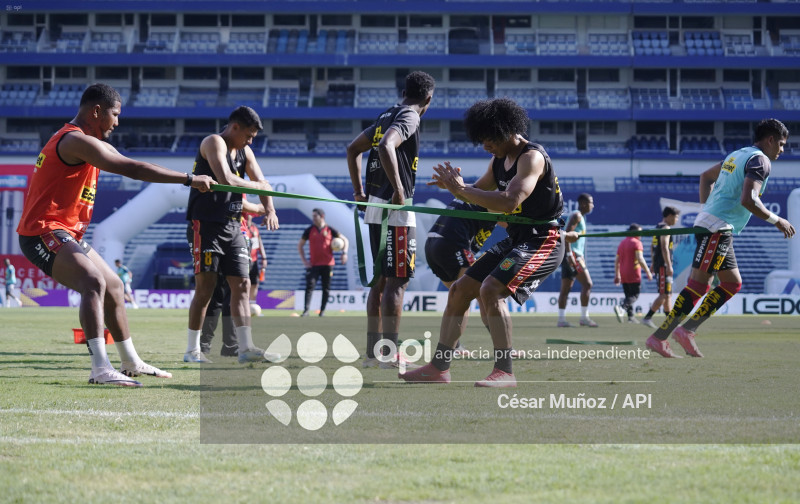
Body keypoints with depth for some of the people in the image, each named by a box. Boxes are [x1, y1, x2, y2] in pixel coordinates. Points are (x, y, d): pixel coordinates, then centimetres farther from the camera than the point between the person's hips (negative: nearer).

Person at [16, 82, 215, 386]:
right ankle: (100, 369, -38)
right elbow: (133, 170, -25)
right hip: (44, 233, -11)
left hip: (66, 234, 11)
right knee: (94, 282, -30)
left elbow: (129, 168, 22)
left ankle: (131, 363, 31)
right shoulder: (78, 141, -18)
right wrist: (188, 179, -23)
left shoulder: (88, 142, 16)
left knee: (113, 286, 18)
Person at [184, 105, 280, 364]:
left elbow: (261, 182, 13)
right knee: (205, 287, -6)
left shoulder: (244, 151, 16)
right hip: (206, 224, -8)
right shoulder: (214, 142, -10)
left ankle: (246, 348, -2)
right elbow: (226, 180, -23)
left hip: (232, 226, 8)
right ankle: (192, 350, 2)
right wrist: (256, 186, -9)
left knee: (242, 285, 0)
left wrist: (270, 210, -6)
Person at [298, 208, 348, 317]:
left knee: (326, 288, 4)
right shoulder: (309, 230, 6)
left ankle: (322, 310, 13)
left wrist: (344, 253, -7)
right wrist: (304, 260, 2)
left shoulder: (329, 230, 3)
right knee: (310, 285, -13)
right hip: (313, 264, 0)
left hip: (327, 264, 0)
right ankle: (306, 310, -17)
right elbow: (300, 245, 13)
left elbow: (345, 240, 9)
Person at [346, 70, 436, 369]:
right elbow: (386, 147, -28)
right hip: (395, 210, -9)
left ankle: (373, 352, 16)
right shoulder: (409, 118, -9)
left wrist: (359, 192, 22)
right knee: (397, 281, -7)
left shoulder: (387, 116, 17)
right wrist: (398, 190, -25)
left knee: (381, 280, 14)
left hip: (375, 207, 9)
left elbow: (353, 149, 23)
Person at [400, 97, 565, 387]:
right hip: (515, 241, 10)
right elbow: (480, 193, 26)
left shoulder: (532, 157, -18)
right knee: (460, 290, 8)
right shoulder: (500, 160, 11)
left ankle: (504, 372, -27)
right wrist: (455, 187, 2)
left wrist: (462, 190, -27)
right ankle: (438, 367, 13)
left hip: (542, 241, -10)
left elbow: (509, 202, -32)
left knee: (490, 289, -28)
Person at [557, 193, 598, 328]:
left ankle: (561, 319, 3)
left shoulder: (580, 217, 23)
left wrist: (581, 258, 25)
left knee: (566, 288, 5)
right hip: (573, 254, -10)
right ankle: (584, 317, -11)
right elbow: (567, 234, -18)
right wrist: (570, 254, -26)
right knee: (587, 283, -11)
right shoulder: (576, 215, -7)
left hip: (574, 255, 10)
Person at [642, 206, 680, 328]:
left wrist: (654, 263, 27)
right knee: (664, 294, -11)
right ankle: (648, 317, -14)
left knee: (668, 295, 12)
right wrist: (669, 266, -23)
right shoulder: (665, 228, -11)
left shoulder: (658, 228, 19)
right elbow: (664, 248, -20)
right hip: (663, 265, -10)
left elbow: (652, 247, 24)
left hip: (658, 264, 10)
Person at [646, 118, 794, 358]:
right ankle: (659, 337, -11)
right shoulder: (760, 161, -9)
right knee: (699, 284, -10)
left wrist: (706, 209, 26)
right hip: (717, 229, -10)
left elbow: (706, 176, 31)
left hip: (709, 222, 10)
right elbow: (748, 200, -22)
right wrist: (777, 221, -12)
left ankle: (687, 329, 2)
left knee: (732, 284, 8)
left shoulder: (738, 155, 20)